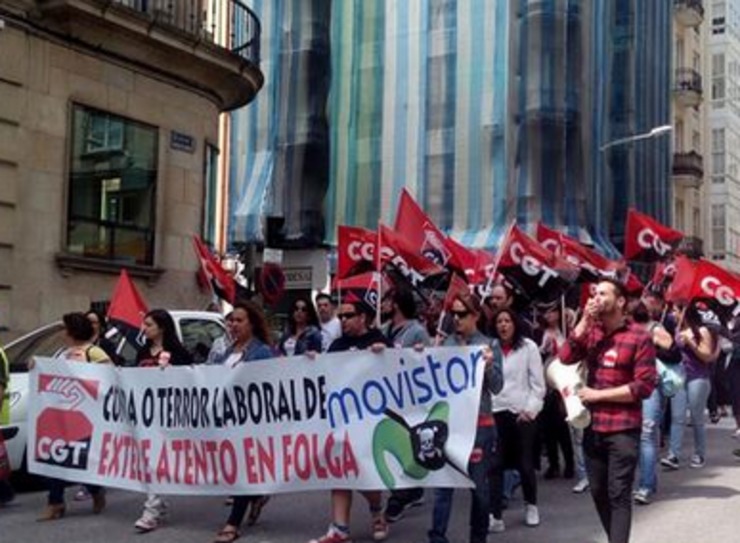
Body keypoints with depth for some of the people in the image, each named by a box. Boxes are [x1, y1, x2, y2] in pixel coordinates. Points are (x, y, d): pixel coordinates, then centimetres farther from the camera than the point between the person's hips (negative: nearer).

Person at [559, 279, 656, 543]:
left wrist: (598, 394, -12)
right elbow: (566, 357, -7)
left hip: (623, 429, -6)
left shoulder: (639, 337, -9)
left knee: (619, 495, -4)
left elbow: (644, 386, -14)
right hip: (592, 427, 6)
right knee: (598, 492, 15)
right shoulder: (590, 331, 8)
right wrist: (585, 321, -12)